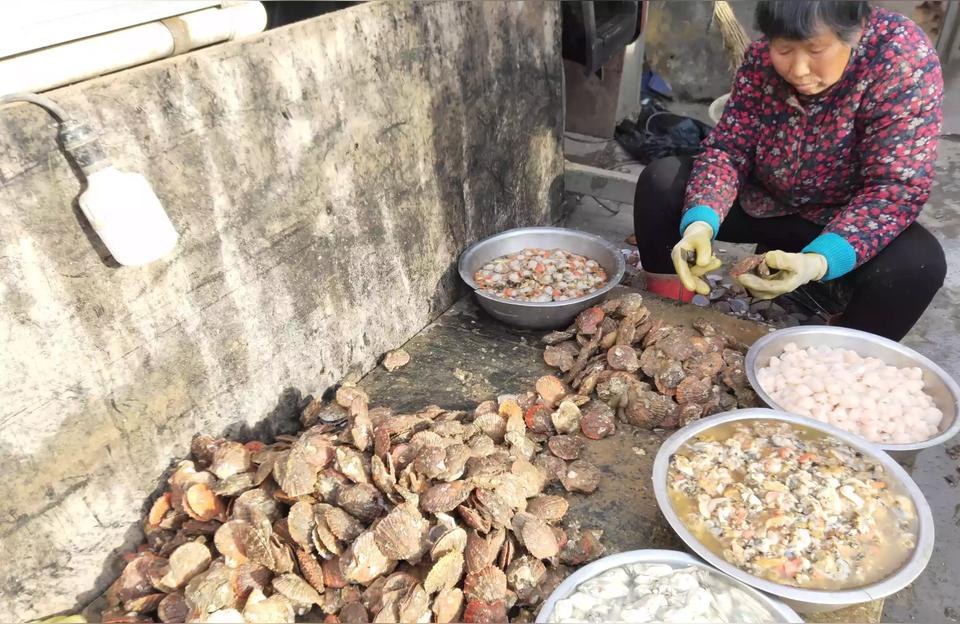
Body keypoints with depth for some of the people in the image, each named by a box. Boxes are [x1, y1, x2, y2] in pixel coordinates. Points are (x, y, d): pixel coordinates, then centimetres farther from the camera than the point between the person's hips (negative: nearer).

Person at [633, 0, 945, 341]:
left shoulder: (905, 56, -24)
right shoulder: (761, 58, -14)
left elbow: (897, 187, -27)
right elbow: (727, 148, -12)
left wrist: (818, 261, -44)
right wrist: (700, 222, -34)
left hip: (842, 224, -2)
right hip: (761, 203, 3)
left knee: (918, 262, -31)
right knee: (661, 180, -16)